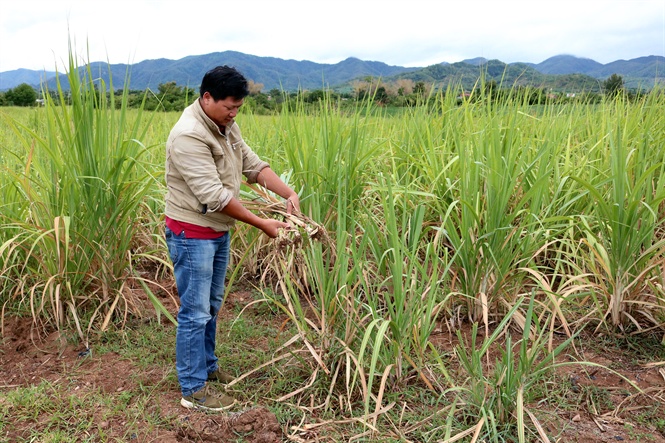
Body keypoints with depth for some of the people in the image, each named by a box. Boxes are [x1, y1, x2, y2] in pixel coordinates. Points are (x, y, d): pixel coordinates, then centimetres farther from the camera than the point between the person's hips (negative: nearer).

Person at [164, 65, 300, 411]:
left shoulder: (226, 126, 5)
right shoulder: (189, 135, -24)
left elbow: (253, 165, 4)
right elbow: (214, 195, -28)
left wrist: (289, 194, -11)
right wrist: (261, 224, -25)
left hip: (219, 231, 9)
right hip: (192, 234, -9)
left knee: (211, 305, 20)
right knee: (195, 312, 0)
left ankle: (207, 366, 37)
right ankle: (193, 390, 13)